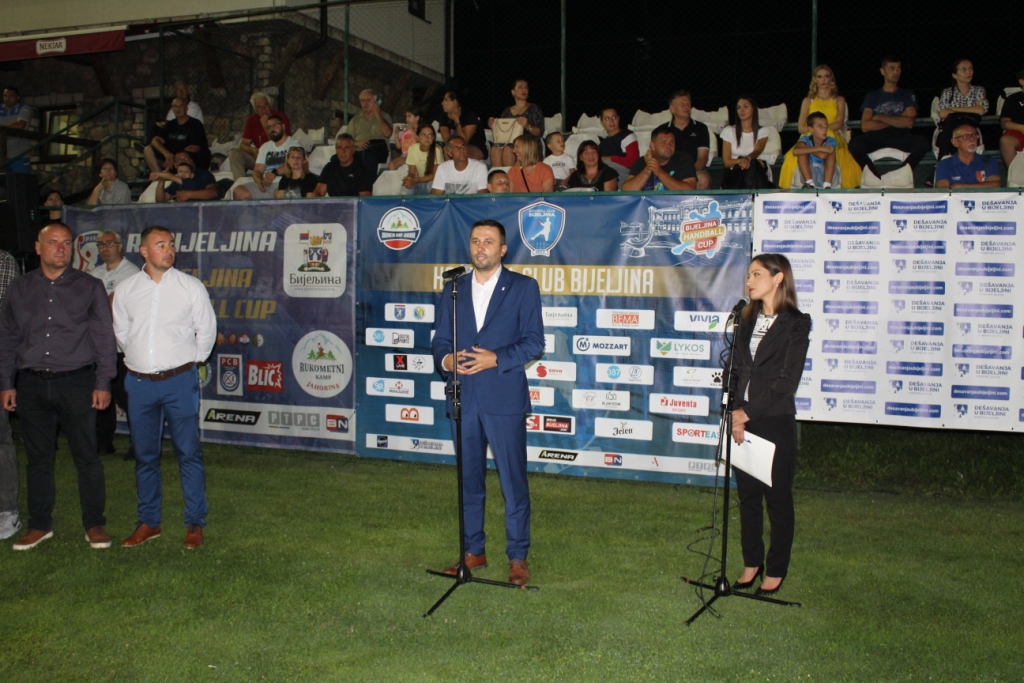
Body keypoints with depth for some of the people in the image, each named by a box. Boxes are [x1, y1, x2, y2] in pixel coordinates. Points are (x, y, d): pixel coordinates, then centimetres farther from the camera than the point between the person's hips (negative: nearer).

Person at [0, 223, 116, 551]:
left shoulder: (89, 287, 3)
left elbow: (104, 337, 2)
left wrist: (103, 383, -4)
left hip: (77, 383, -2)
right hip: (32, 385, 3)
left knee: (86, 456, 1)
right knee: (38, 458, 10)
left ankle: (94, 524, 12)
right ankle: (40, 525, 22)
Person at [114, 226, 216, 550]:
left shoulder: (191, 286, -2)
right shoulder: (125, 290, 4)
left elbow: (206, 331, 5)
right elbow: (121, 332, 16)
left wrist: (190, 362, 8)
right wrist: (139, 359, 14)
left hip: (179, 381, -2)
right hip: (139, 383, 3)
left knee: (188, 452, 0)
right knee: (144, 455, 11)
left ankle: (194, 523, 10)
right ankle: (148, 522, 23)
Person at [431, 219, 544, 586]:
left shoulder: (523, 287, 2)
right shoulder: (453, 290, 14)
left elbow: (534, 341, -5)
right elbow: (440, 340, 12)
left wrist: (496, 358, -17)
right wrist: (446, 359, -10)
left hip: (504, 399, -4)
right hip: (463, 399, 4)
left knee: (513, 480, 1)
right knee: (468, 479, 13)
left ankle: (518, 557, 13)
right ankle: (474, 551, 26)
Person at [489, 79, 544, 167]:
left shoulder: (533, 109, 17)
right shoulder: (507, 111, 26)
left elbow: (540, 132, 4)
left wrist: (527, 126, -15)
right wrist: (494, 127, 0)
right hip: (507, 142, 3)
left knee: (508, 149, -36)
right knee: (495, 149, -32)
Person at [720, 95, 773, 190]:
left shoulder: (762, 131, 9)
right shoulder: (729, 131, 8)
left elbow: (757, 150, -14)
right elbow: (727, 162, 1)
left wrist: (748, 159, -39)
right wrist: (741, 161, -19)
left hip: (756, 174, 1)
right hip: (734, 174, -1)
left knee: (752, 166, -36)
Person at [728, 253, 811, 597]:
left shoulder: (796, 323, -7)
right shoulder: (748, 320, 11)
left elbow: (787, 380, -13)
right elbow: (735, 369, 8)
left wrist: (748, 412, -14)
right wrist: (734, 413, -6)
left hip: (775, 423, -6)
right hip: (743, 422, 6)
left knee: (778, 498, 6)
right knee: (747, 495, 13)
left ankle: (776, 570, 18)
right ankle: (752, 562, 26)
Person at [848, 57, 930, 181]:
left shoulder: (908, 95, 18)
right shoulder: (872, 96, 16)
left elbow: (909, 123, 0)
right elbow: (865, 126, -1)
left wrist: (880, 117, 1)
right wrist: (898, 119, 0)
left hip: (900, 138, 1)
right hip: (876, 138, -1)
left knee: (922, 143, -32)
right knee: (855, 144, -34)